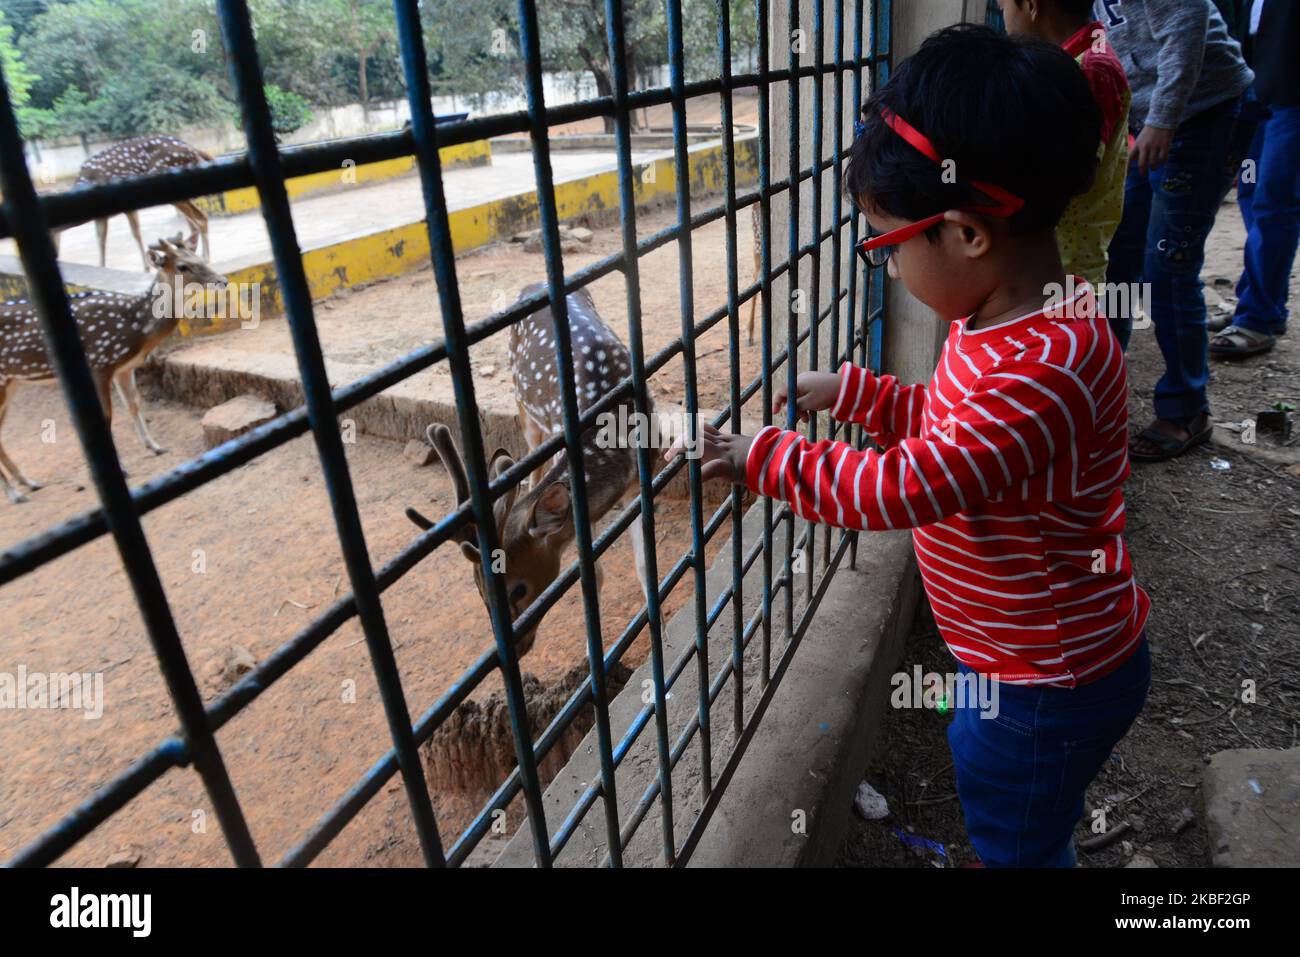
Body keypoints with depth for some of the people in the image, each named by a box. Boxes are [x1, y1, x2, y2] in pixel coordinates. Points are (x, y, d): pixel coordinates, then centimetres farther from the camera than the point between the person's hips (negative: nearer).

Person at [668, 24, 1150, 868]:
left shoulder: (1046, 368, -36)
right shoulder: (1004, 318, -3)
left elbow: (906, 488, -36)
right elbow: (948, 426, 11)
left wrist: (762, 458, -26)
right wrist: (850, 391, 3)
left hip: (1053, 681, -9)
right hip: (1025, 657, 9)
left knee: (1015, 840, 16)